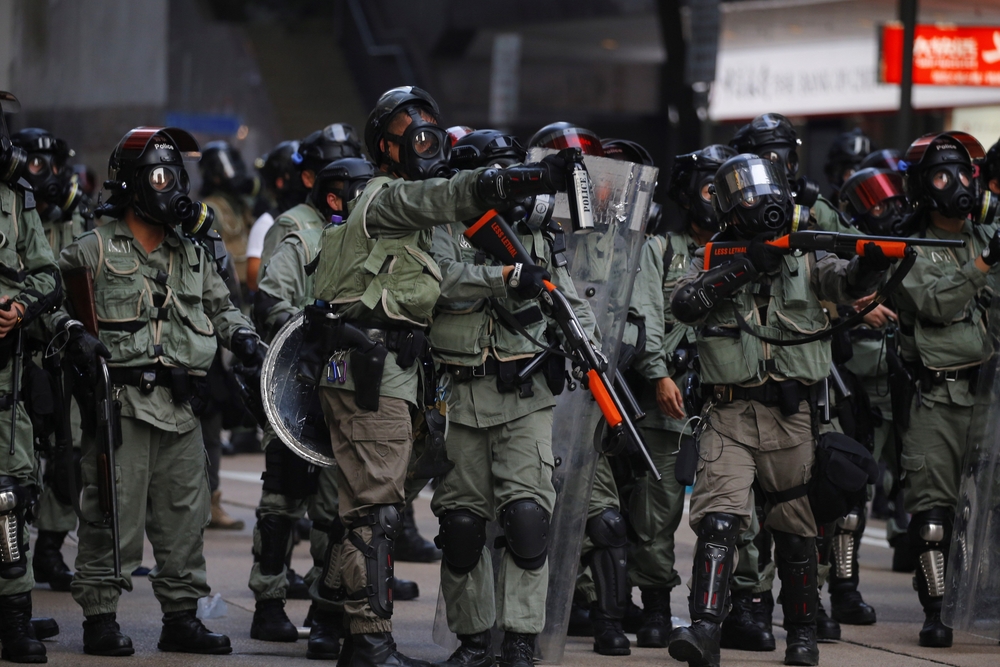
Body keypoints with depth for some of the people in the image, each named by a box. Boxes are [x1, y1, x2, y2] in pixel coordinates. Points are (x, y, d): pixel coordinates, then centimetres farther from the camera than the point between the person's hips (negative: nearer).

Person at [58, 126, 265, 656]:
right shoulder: (95, 251, -1)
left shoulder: (192, 258, 17)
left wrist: (239, 334, 8)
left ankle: (181, 616, 18)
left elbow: (219, 306, 27)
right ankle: (99, 618, 1)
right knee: (114, 513, -6)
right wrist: (72, 332, -19)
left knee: (185, 514, 9)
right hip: (121, 402, -6)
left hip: (180, 408, 6)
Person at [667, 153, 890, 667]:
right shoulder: (713, 260, 6)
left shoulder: (806, 258, 6)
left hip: (792, 416, 1)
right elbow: (683, 304, -12)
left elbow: (848, 284, -12)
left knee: (796, 529, 10)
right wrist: (740, 269, -21)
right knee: (718, 522, -16)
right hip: (730, 416, -1)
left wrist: (871, 264, -35)